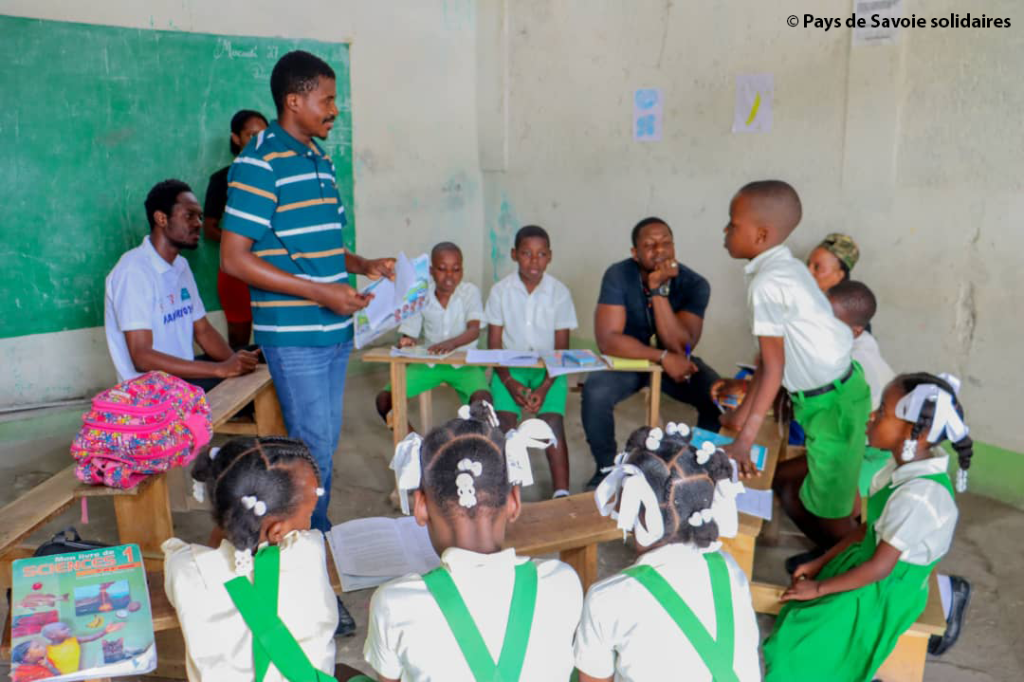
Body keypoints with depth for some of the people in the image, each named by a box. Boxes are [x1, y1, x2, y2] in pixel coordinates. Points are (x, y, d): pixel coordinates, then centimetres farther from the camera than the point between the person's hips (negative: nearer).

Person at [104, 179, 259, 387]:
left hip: (183, 371, 8)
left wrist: (234, 362, -9)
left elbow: (203, 330, 11)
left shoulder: (180, 266, 11)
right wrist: (221, 369, -29)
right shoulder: (134, 271, -18)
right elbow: (142, 357, -24)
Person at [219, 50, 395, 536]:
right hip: (293, 335, -8)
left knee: (326, 444, 16)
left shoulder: (321, 162, 14)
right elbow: (234, 259, -17)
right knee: (313, 448, -1)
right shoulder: (260, 163, -12)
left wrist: (364, 265, 6)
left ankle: (320, 535, 30)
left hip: (335, 331, 8)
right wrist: (320, 293, -20)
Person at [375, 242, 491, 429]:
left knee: (483, 399, -33)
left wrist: (451, 343, -44)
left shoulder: (470, 292, -8)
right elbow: (409, 334, 0)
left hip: (463, 363, -3)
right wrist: (405, 344, -26)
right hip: (428, 362, 3)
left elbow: (474, 330, -22)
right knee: (384, 399, -14)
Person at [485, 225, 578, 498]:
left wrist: (545, 387, -15)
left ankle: (561, 493, -18)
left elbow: (561, 348, -2)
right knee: (504, 418, -22)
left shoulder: (559, 293, -4)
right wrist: (509, 382, -15)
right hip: (510, 367, 1)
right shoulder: (500, 291, -3)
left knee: (553, 419, -22)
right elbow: (494, 344, -1)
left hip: (549, 368, 0)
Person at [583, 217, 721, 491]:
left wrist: (659, 289, -33)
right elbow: (607, 339, -27)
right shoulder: (618, 275, -20)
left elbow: (681, 347, -27)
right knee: (595, 393, -31)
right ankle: (606, 468, -4)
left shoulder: (694, 284, -17)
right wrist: (663, 357, -34)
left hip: (675, 362, 1)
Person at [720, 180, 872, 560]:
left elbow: (773, 366, -19)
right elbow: (771, 356, 9)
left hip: (832, 402, -9)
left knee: (831, 513, 4)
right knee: (785, 478, 22)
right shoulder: (782, 268, 5)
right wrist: (743, 412, 15)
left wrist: (745, 439, -14)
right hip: (833, 391, 10)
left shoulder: (767, 283, -23)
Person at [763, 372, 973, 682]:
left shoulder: (918, 496, -33)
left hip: (885, 592, -8)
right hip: (869, 561, 8)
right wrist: (820, 563, 4)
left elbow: (879, 568, -25)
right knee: (792, 617, 7)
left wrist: (819, 588, -14)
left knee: (800, 642, -5)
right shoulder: (905, 466, -7)